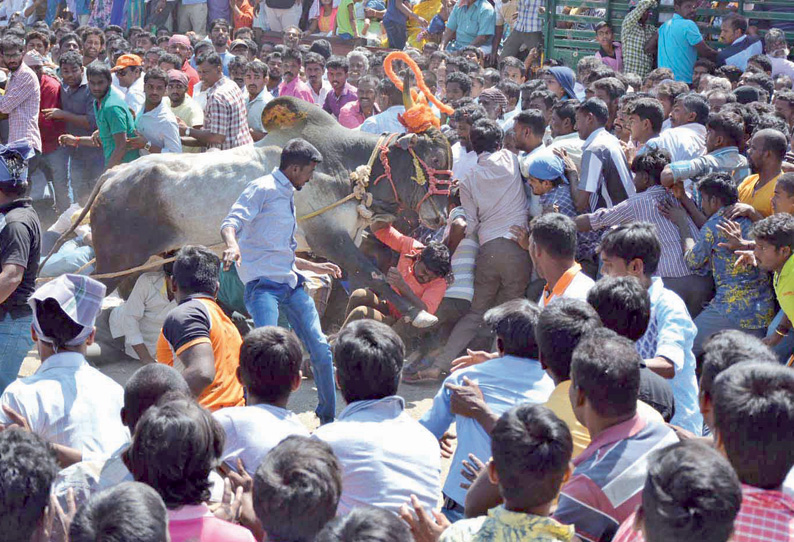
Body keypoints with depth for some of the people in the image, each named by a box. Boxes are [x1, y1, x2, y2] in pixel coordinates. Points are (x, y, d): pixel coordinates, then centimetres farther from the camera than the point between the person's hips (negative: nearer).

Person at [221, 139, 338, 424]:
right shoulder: (263, 189, -3)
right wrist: (232, 245, -37)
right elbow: (231, 222, -16)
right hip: (263, 283, -8)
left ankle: (329, 417, 17)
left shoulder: (288, 196, 24)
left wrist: (316, 267, 38)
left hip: (291, 283, 8)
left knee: (320, 347, 4)